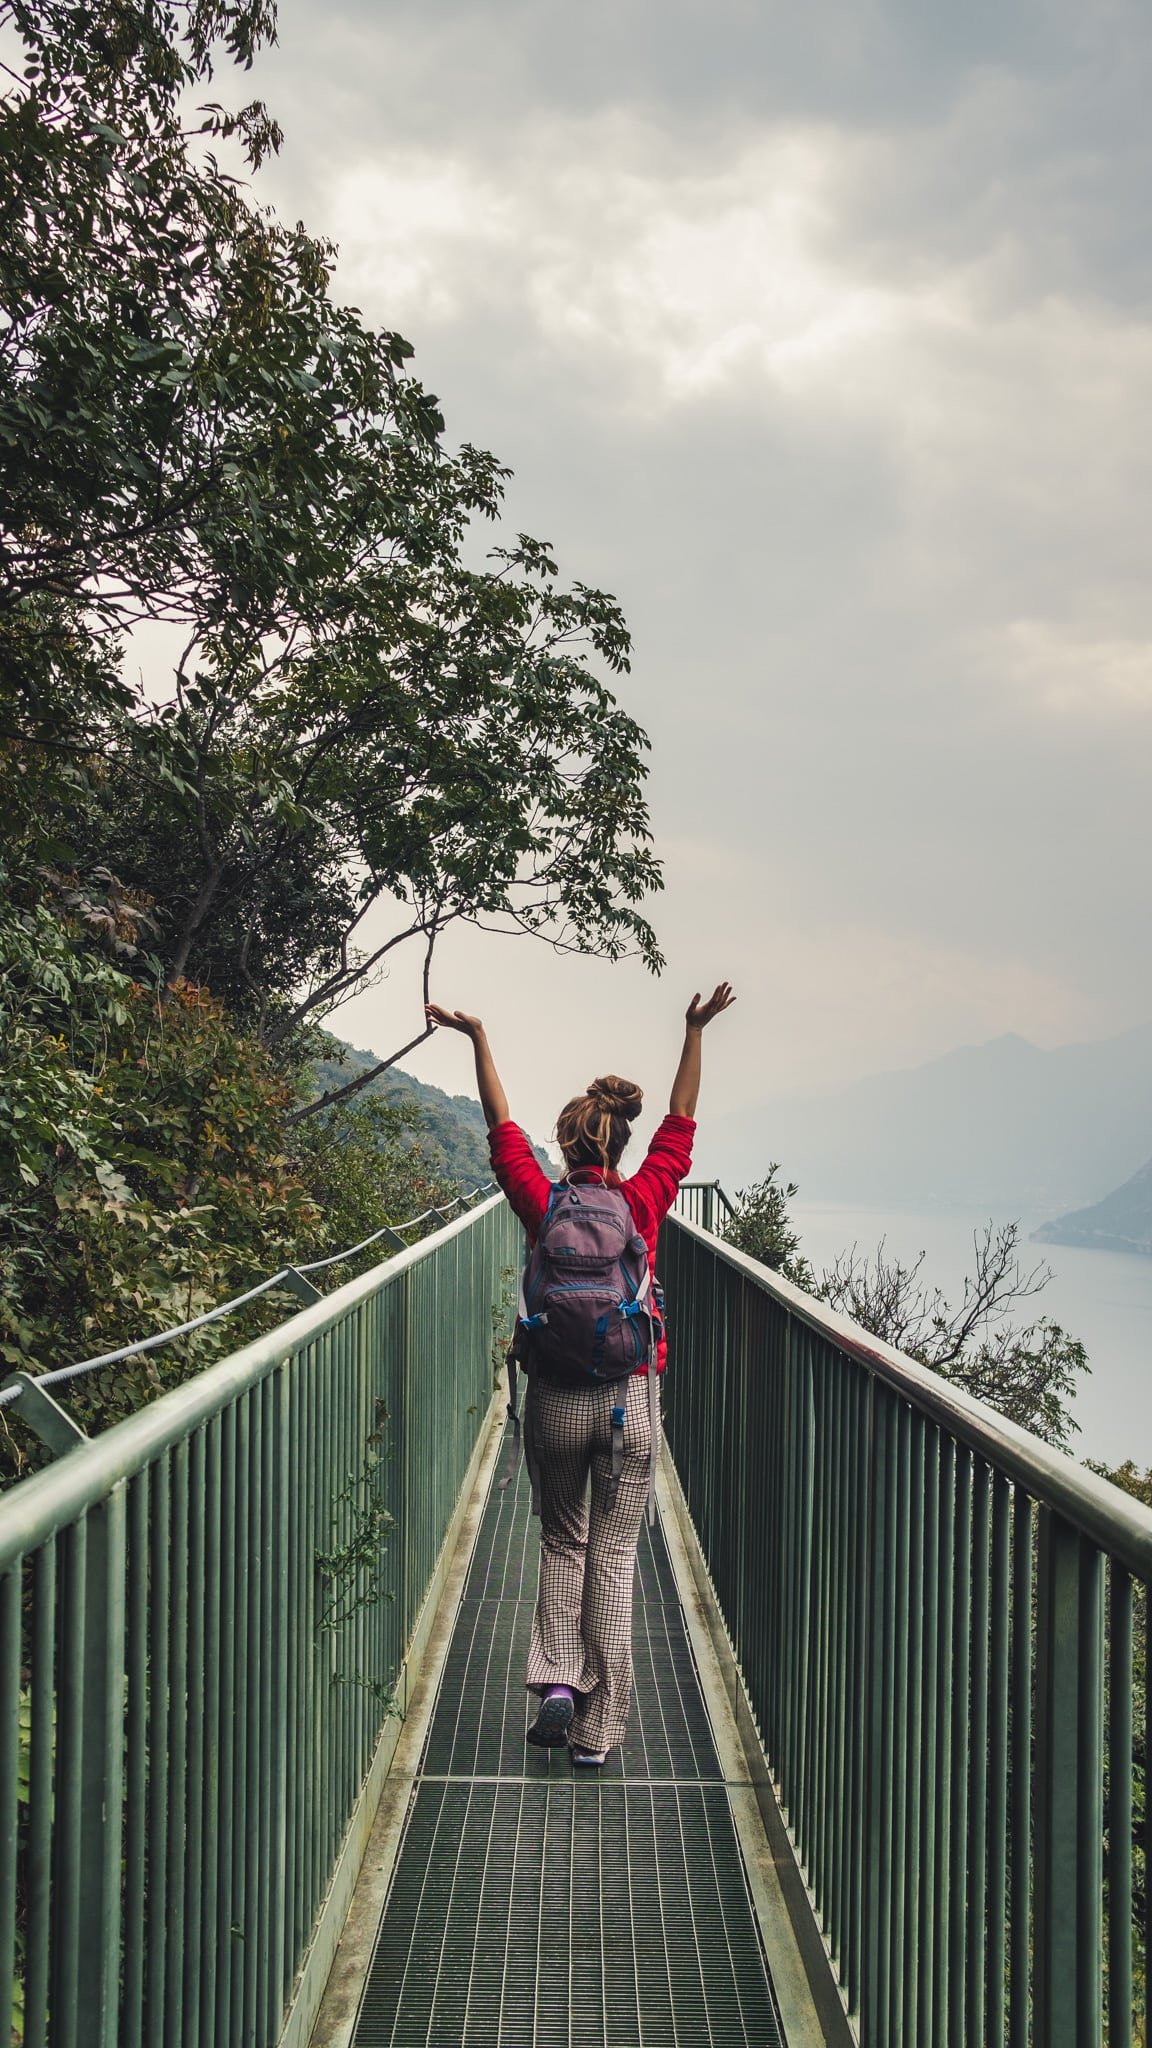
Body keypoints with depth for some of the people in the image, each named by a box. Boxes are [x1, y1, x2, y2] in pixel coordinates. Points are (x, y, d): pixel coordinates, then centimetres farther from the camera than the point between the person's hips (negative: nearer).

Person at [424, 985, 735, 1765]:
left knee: (562, 1542, 19)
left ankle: (557, 1682, 3)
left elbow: (502, 1128, 7)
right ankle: (598, 1730, 7)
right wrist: (696, 1031, 15)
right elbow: (682, 1121, 8)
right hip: (632, 1396, 0)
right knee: (614, 1555, 6)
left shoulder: (543, 1205, -5)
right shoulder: (644, 1201, -4)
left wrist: (478, 1040, 16)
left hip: (556, 1397, 0)